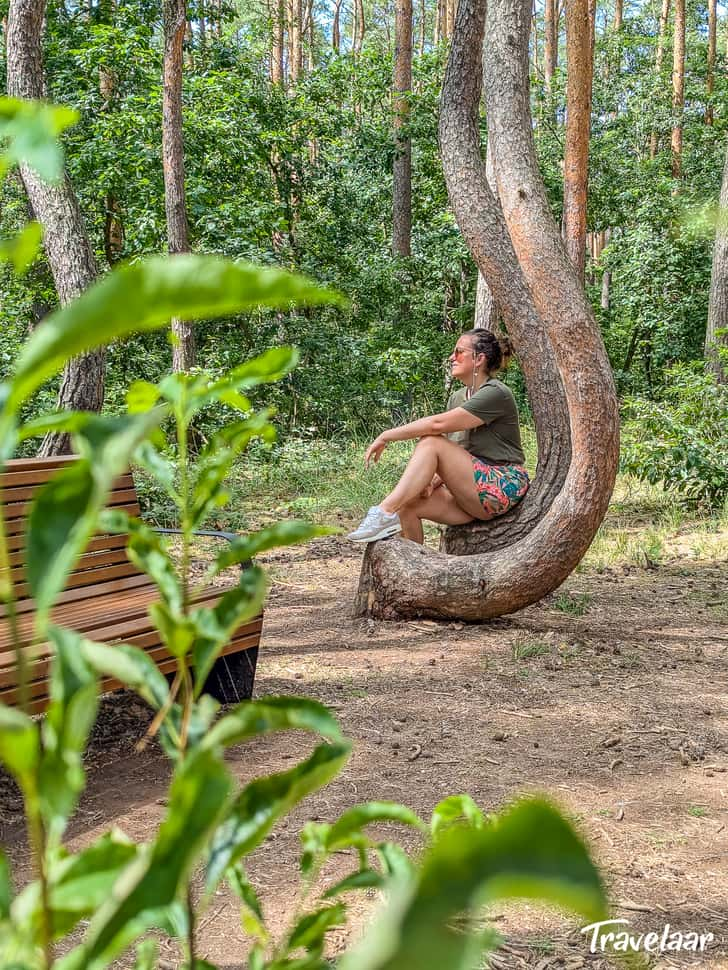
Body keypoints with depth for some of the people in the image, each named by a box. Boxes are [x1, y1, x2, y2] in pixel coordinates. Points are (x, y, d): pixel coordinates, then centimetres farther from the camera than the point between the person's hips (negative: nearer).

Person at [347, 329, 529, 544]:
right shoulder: (457, 398, 17)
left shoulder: (496, 394, -11)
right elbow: (451, 459, 10)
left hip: (502, 486, -8)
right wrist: (433, 480, -11)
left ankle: (385, 513, -29)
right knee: (406, 504, -14)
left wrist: (386, 436, -16)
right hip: (470, 496, 8)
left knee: (430, 442, -23)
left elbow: (438, 424, -21)